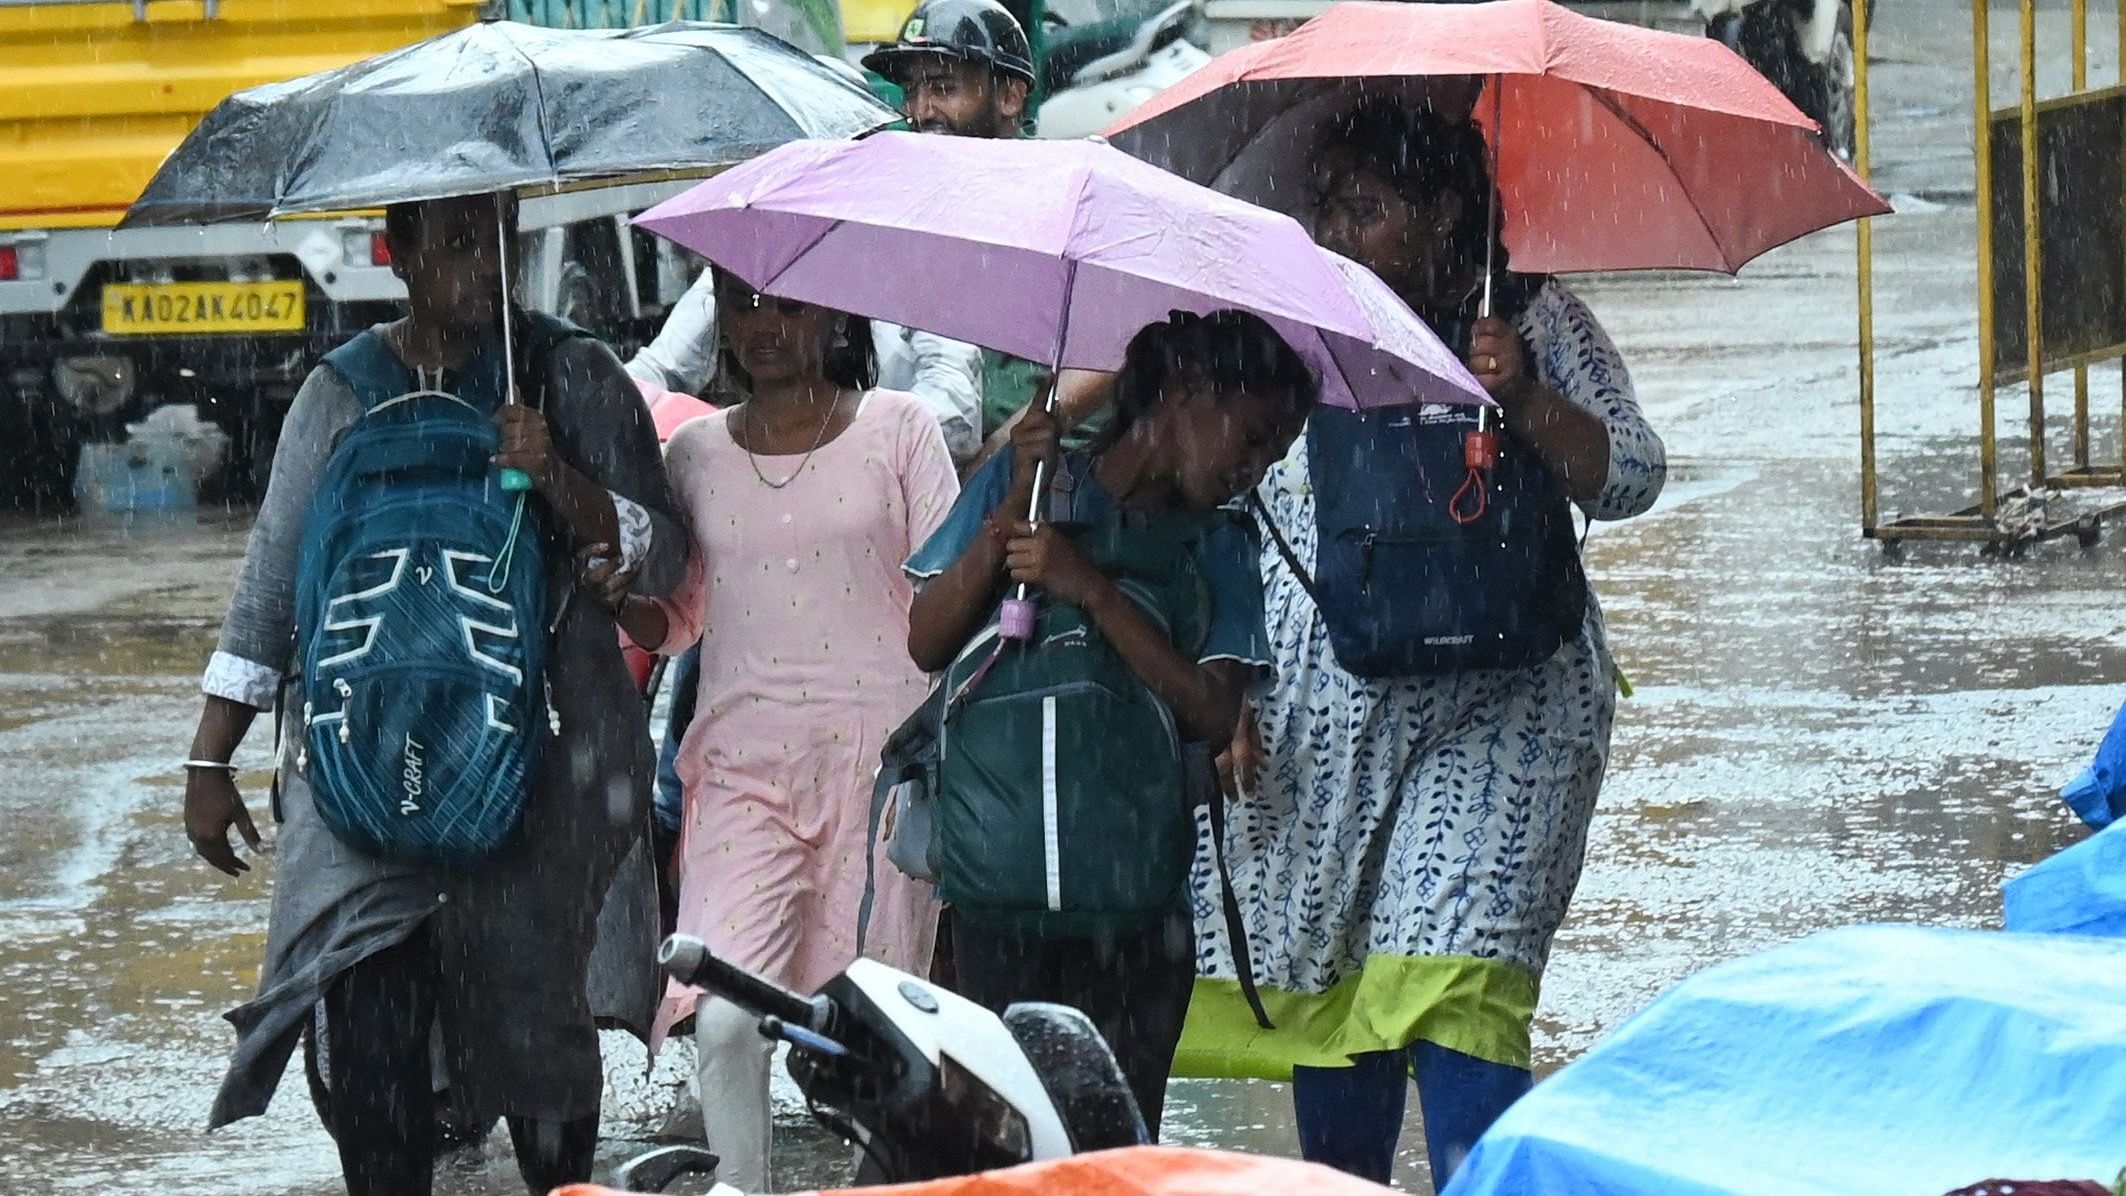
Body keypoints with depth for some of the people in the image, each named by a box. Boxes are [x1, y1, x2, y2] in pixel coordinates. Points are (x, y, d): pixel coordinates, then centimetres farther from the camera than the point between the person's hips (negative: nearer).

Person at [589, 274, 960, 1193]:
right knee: (725, 1019, -16)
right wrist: (620, 597, -5)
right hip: (743, 761, 1)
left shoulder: (898, 430, 6)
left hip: (880, 754, -1)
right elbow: (676, 621, 17)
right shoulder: (695, 454, 12)